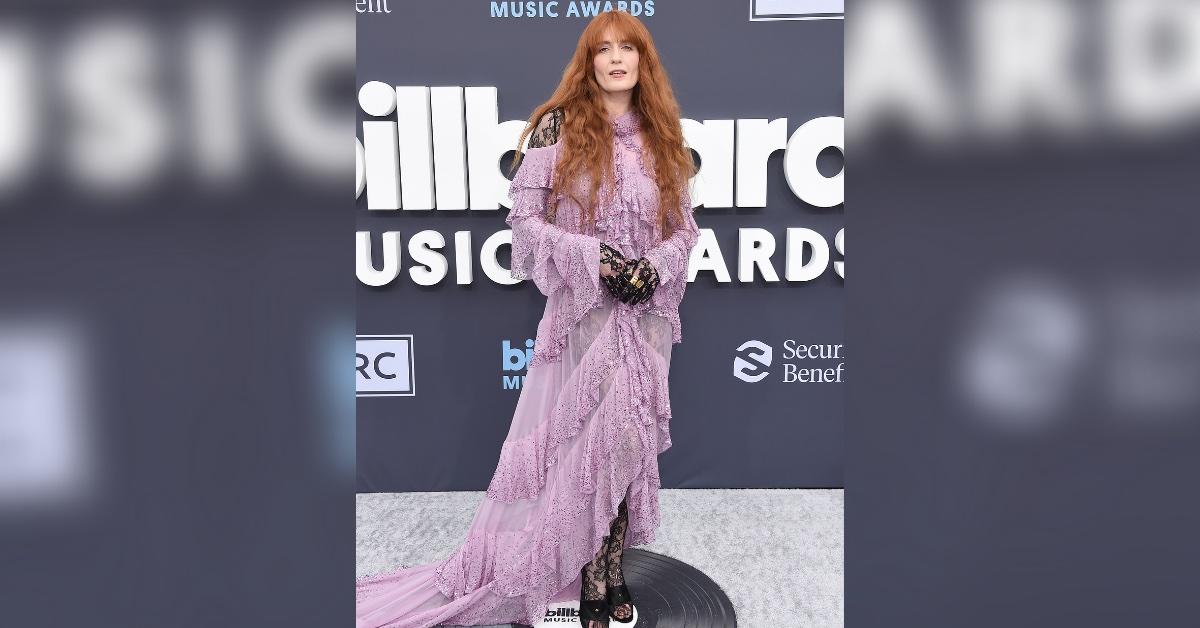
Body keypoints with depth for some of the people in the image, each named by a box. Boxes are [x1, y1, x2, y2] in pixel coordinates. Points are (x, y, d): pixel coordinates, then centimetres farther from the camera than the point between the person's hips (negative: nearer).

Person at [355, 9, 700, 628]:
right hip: (581, 310, -4)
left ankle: (608, 573, 27)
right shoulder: (559, 126, -3)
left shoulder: (662, 138, 9)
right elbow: (524, 218, -7)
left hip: (646, 315, 4)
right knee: (578, 441, 1)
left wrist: (655, 266, -9)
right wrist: (597, 258, -17)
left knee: (627, 439, 10)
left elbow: (685, 227, 11)